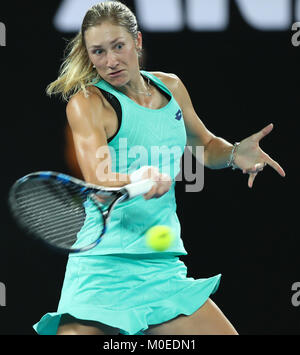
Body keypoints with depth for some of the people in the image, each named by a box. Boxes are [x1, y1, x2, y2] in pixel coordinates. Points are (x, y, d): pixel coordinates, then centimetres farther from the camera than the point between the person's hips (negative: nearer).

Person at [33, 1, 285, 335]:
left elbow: (204, 145, 27)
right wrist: (139, 179, -44)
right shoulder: (86, 103, -9)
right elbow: (98, 182, -24)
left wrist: (233, 154, 5)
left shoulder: (171, 87, 9)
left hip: (164, 268, 5)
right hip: (102, 272, -5)